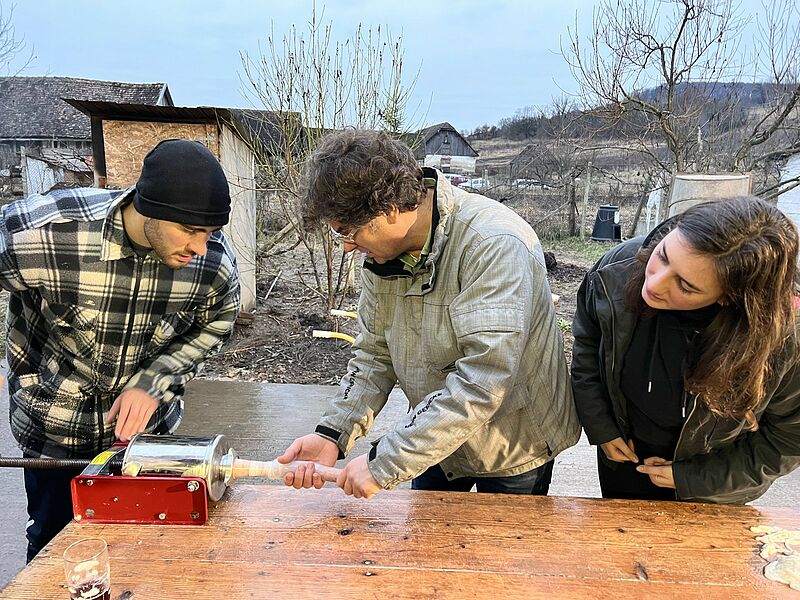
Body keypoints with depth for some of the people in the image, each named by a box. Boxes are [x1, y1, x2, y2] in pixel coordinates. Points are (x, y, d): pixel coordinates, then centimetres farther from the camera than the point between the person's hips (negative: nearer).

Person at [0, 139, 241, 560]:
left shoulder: (214, 261, -23)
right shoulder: (38, 232, -31)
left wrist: (154, 381, -16)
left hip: (149, 424, 2)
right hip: (54, 427, -1)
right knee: (54, 541, 19)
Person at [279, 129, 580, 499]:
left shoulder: (494, 244, -32)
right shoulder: (380, 249, -9)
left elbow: (483, 381, -38)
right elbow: (375, 355, -5)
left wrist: (385, 464, -34)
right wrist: (332, 434, -19)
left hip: (513, 448, -5)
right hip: (437, 439, 6)